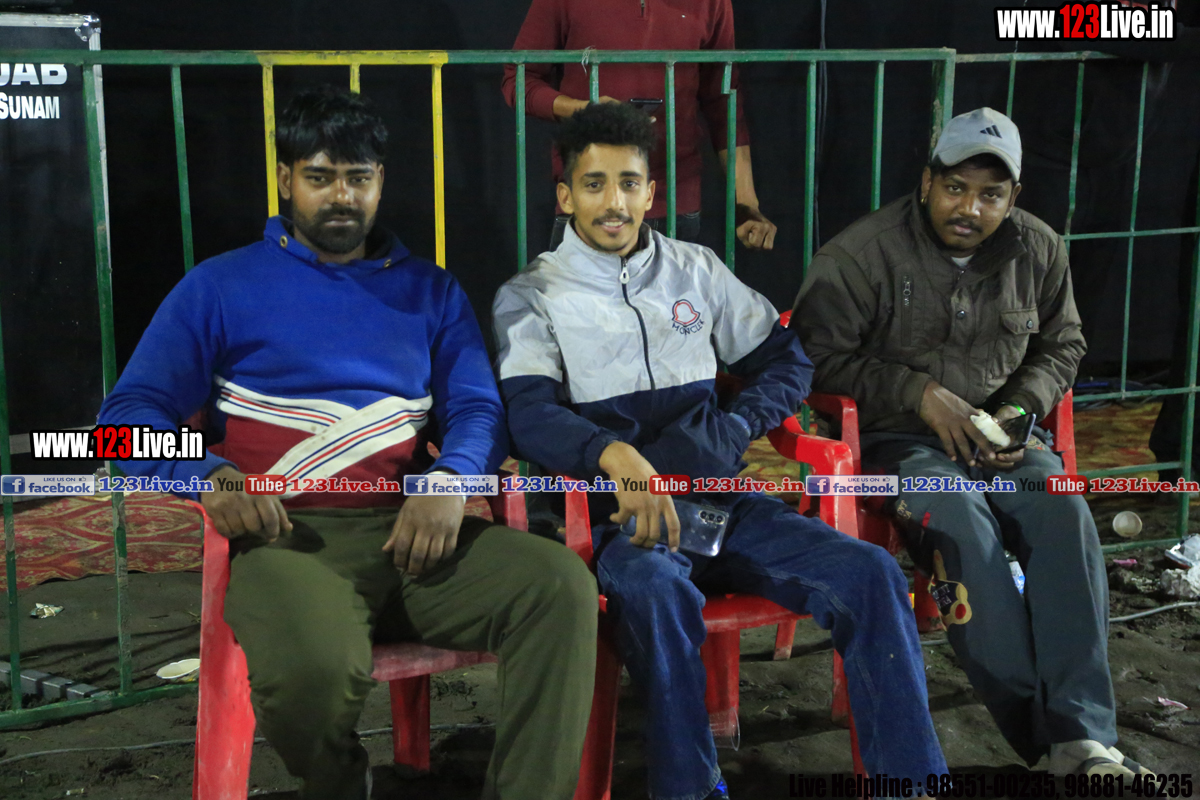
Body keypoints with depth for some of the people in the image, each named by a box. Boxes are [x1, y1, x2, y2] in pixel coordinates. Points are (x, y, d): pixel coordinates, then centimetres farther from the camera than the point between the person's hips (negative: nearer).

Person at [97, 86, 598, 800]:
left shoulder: (430, 290, 21)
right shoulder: (223, 287, 13)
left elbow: (479, 410, 11)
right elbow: (131, 415, 5)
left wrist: (452, 478, -13)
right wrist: (208, 474, -17)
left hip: (411, 529, 3)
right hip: (289, 539, -2)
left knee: (563, 583, -26)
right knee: (312, 666, -36)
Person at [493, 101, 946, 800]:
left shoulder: (695, 270, 17)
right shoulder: (531, 297, 5)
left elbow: (788, 359, 18)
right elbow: (530, 415, -12)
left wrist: (730, 432, -2)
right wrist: (618, 456, -34)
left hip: (720, 498, 4)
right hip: (617, 511, -3)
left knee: (870, 574, -18)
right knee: (656, 592, -38)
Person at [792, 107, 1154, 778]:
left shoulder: (1039, 250, 8)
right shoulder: (861, 254, -6)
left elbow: (1062, 346, 21)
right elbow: (822, 357, -5)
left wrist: (1022, 407, 0)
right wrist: (920, 392, -13)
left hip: (1002, 435, 4)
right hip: (900, 439, -3)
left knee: (1065, 514, -28)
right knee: (964, 526, -35)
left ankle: (1083, 739, -29)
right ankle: (1040, 733, -29)